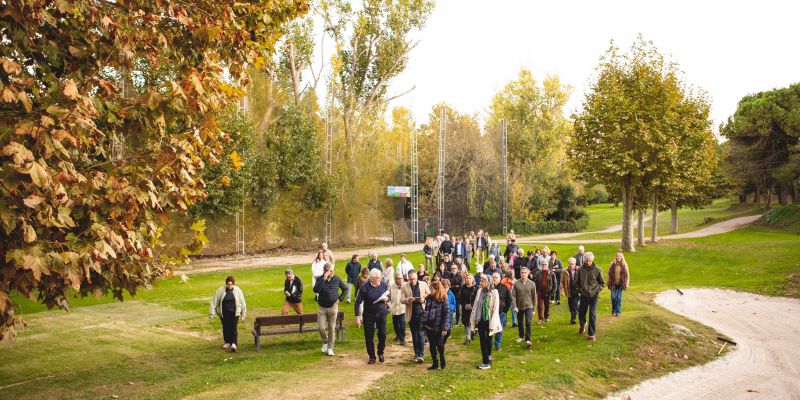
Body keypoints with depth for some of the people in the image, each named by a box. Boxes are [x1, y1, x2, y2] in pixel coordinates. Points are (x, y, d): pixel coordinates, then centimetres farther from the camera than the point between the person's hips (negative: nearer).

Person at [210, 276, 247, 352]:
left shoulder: (237, 290, -5)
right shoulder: (221, 290, -7)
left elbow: (242, 302, 6)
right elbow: (214, 302, -4)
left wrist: (243, 313, 12)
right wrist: (211, 314, -6)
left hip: (234, 313, -1)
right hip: (224, 313, 1)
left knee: (234, 327, -10)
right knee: (225, 327, 7)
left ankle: (234, 343, -10)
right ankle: (227, 342, 22)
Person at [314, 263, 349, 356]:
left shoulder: (337, 279, -2)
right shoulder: (320, 279, -6)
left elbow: (346, 289, 11)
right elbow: (316, 290, -25)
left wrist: (340, 299, -1)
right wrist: (324, 279, -29)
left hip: (333, 307, 1)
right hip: (322, 307, -1)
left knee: (332, 329, 4)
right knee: (321, 328, -5)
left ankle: (330, 348, 15)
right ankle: (325, 342, 24)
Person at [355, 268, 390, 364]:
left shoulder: (383, 284, -6)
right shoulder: (365, 287, -15)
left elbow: (389, 296, 10)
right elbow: (358, 302, -10)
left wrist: (386, 298, -15)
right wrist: (357, 316, -13)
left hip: (381, 313, 2)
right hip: (368, 314, -2)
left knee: (382, 334, 0)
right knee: (369, 337, 4)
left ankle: (380, 353, 25)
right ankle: (372, 356, 20)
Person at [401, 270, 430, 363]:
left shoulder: (423, 284, 1)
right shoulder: (404, 286, 1)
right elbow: (402, 300, 1)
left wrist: (424, 300, -12)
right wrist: (408, 299, -21)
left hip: (421, 312, -2)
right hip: (411, 313, 2)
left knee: (421, 333, -10)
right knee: (414, 334, 10)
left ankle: (421, 355, -10)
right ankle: (416, 354, 19)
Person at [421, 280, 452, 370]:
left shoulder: (443, 300, -12)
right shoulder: (429, 298, 6)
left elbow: (447, 314, -14)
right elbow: (425, 312, 11)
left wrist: (445, 328, -18)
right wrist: (423, 324, 7)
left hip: (438, 328, -6)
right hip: (429, 327, 6)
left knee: (439, 345, 5)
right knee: (432, 346, 11)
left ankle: (442, 361, 26)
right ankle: (435, 363, 22)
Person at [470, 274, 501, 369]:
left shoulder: (494, 293, -12)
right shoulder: (480, 291, 1)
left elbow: (495, 309, -12)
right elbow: (475, 306, 5)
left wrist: (492, 324, -14)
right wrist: (473, 320, 4)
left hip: (488, 321, -4)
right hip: (480, 320, 4)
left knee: (488, 341, 6)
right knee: (482, 341, 8)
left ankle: (487, 362, 13)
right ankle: (485, 359, 19)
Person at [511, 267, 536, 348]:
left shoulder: (532, 284, -4)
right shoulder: (516, 283, -7)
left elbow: (534, 297, 4)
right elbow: (513, 296, -6)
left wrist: (533, 309, 6)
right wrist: (514, 306, -16)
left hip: (528, 306, -1)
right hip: (519, 307, 1)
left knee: (528, 322, -13)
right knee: (520, 323, 16)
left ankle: (528, 340, -11)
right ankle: (521, 336, 37)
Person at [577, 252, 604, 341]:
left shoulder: (597, 270, -6)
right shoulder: (580, 270, -3)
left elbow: (602, 283, 5)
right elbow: (578, 282, 11)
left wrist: (597, 290, -7)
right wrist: (579, 289, 0)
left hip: (593, 295, -2)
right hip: (584, 295, 2)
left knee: (593, 315, -4)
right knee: (581, 313, 11)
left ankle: (591, 334, 5)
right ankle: (582, 325, 44)